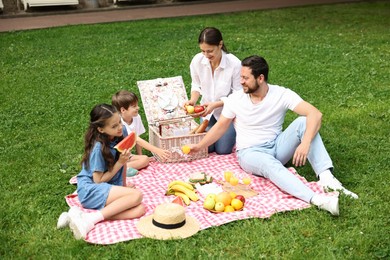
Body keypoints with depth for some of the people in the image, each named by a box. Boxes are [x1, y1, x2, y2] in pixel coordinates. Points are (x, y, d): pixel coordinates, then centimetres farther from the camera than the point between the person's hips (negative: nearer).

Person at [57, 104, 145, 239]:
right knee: (137, 195, -26)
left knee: (140, 209, -19)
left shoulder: (119, 137, -1)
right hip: (90, 189, -7)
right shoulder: (98, 148, -19)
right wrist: (120, 163, -17)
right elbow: (98, 180, -14)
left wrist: (124, 186, 6)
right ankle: (90, 220, -28)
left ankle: (85, 215, -21)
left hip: (109, 189, 7)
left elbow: (123, 161, 11)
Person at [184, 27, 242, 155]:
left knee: (223, 149, -10)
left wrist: (216, 104, -28)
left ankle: (233, 131, 24)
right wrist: (193, 100, -19)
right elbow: (196, 86, 2)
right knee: (206, 147, -6)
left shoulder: (234, 64, -25)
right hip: (208, 111, 3)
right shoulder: (197, 60, -15)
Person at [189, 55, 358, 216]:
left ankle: (326, 177, -37)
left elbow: (315, 114, -23)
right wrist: (198, 146, 9)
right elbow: (221, 127, 9)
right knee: (270, 164, -38)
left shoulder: (282, 94, -11)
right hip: (250, 152, -1)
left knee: (303, 122, -25)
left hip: (277, 147, 1)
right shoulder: (235, 99, -4)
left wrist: (305, 143, -38)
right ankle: (316, 199, -57)